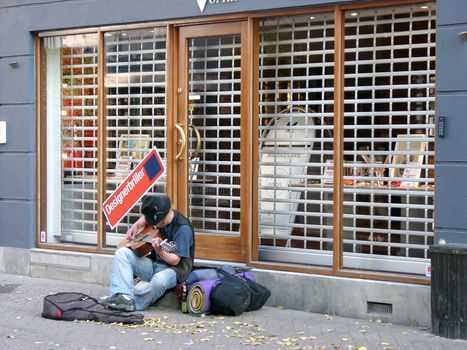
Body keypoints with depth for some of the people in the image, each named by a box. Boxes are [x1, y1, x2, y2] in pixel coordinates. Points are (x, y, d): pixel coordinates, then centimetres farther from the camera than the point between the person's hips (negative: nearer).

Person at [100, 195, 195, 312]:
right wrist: (136, 225, 8)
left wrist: (160, 252, -40)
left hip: (172, 268, -7)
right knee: (122, 253, -14)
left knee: (159, 281, -42)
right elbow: (145, 217, 29)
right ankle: (125, 296, -32)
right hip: (152, 263, 7)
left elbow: (175, 260, -21)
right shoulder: (156, 217, 3)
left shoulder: (183, 228, -19)